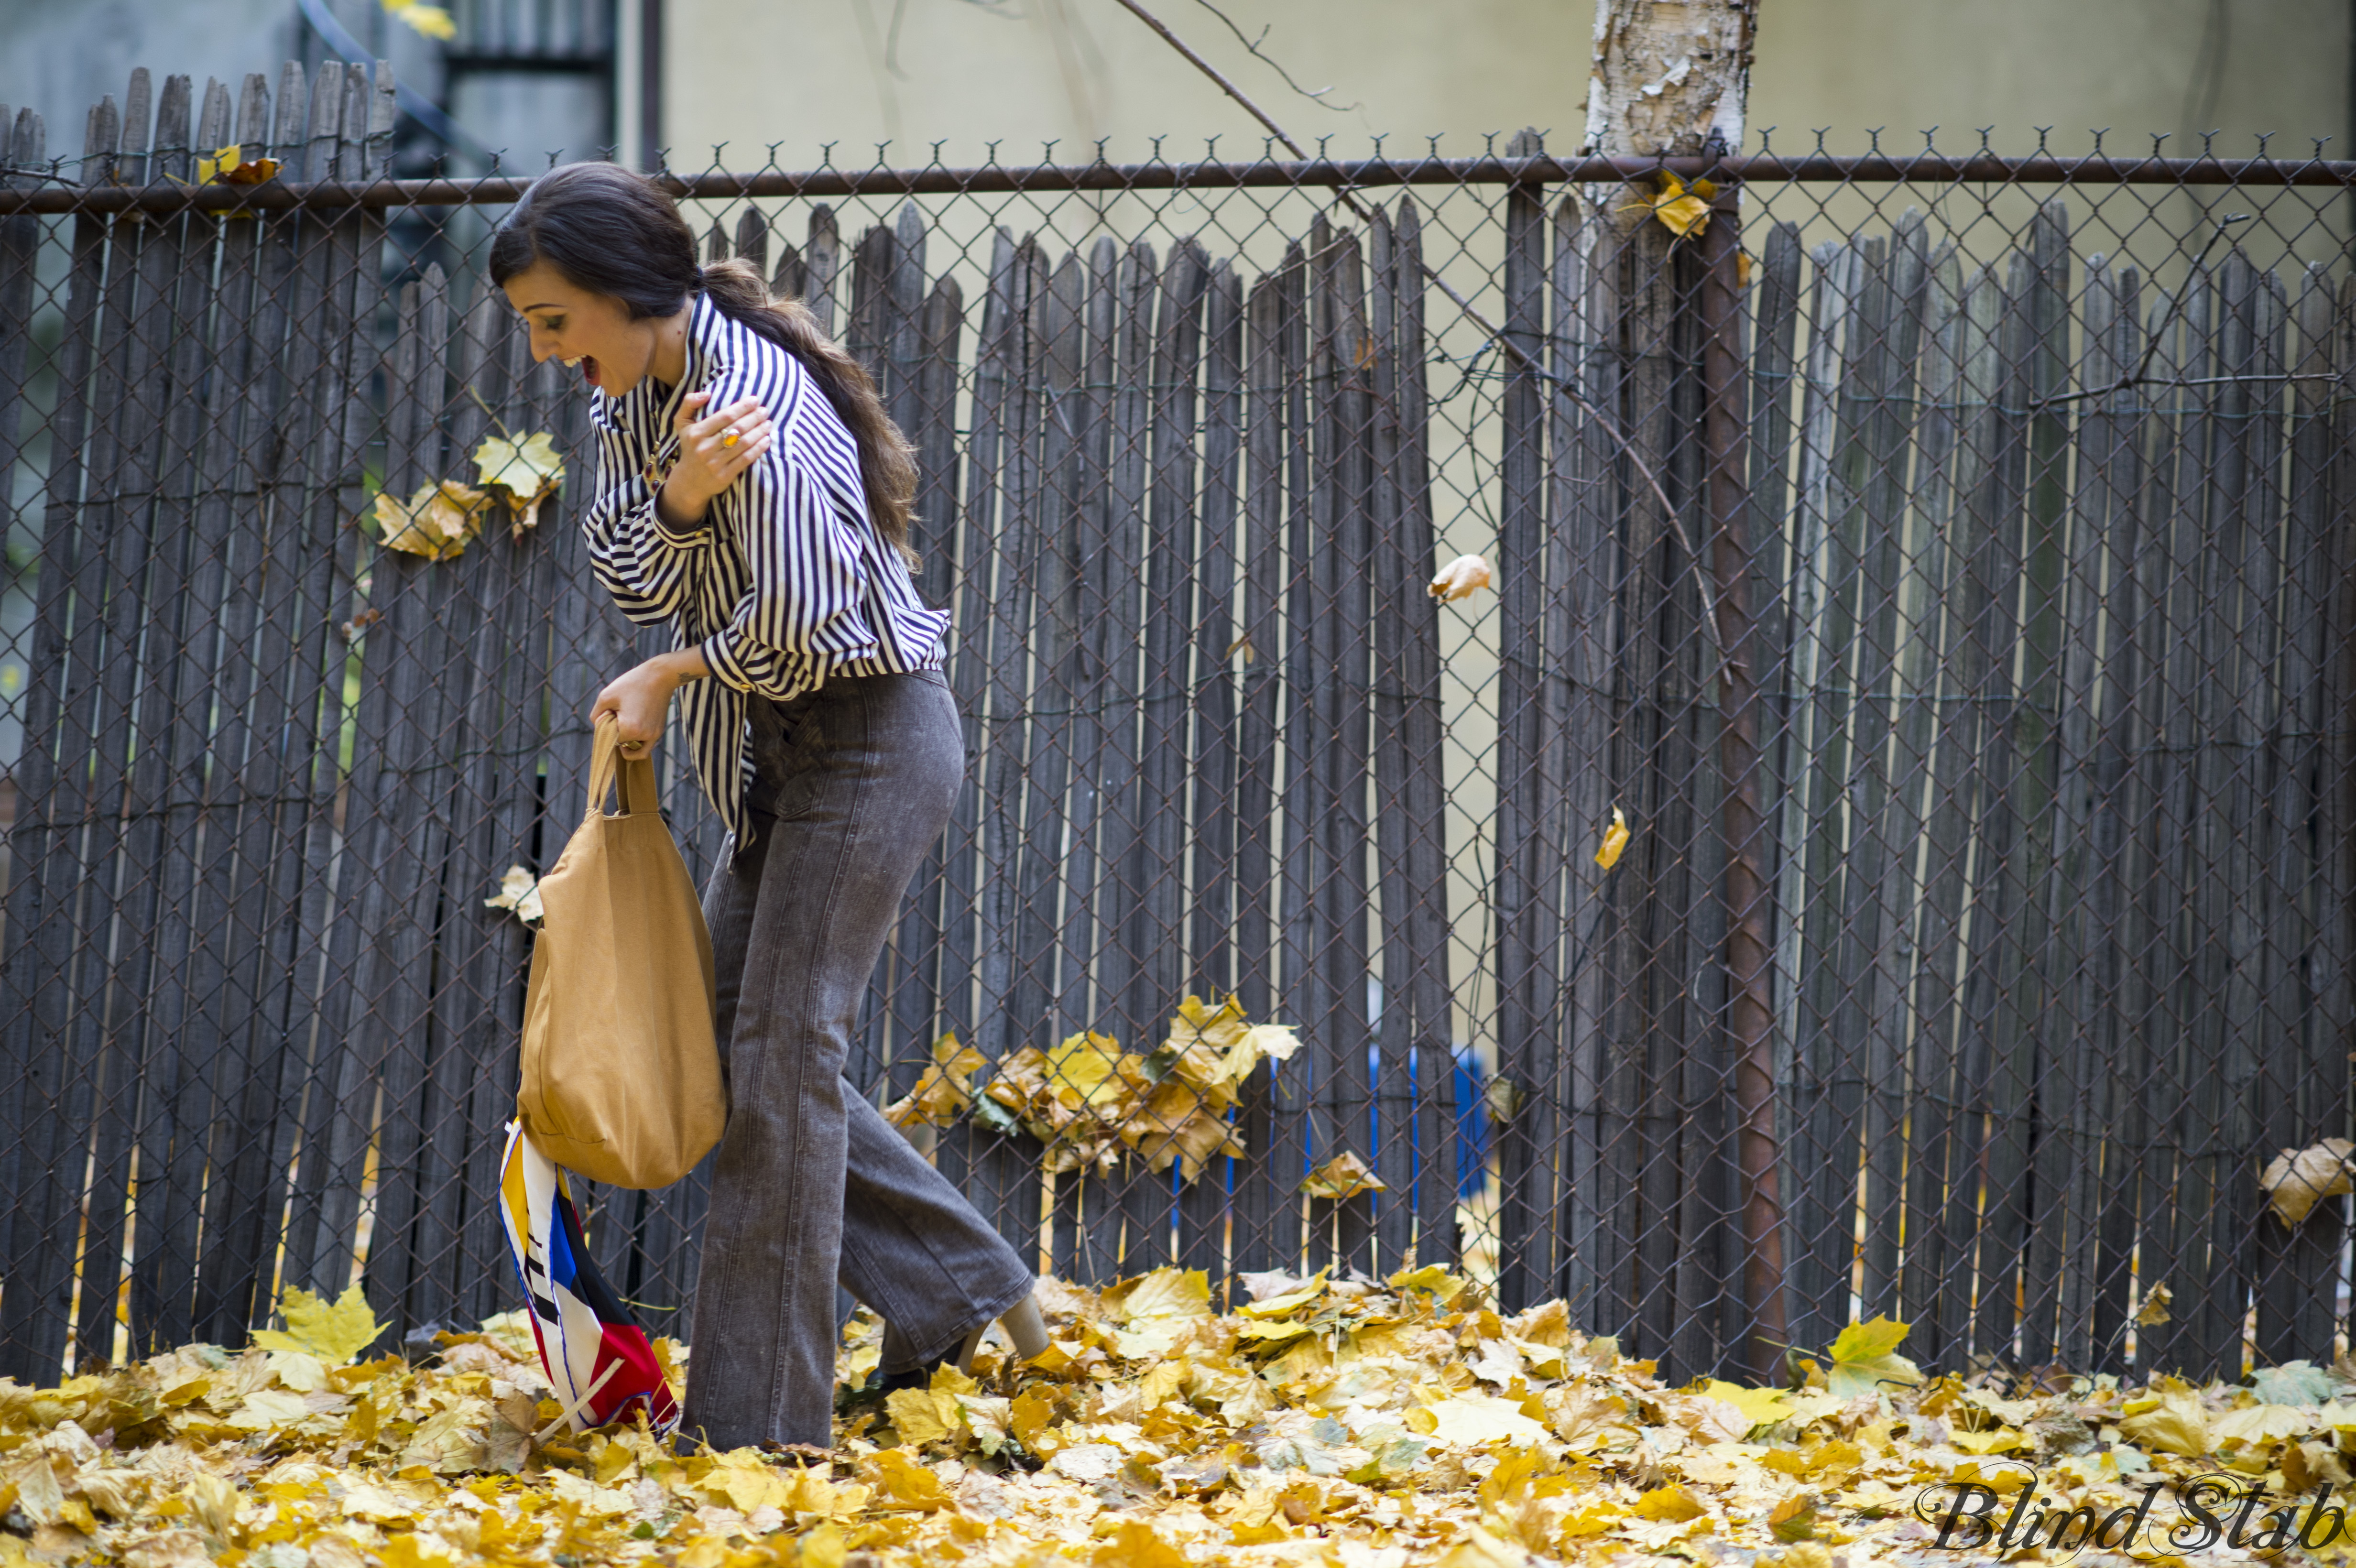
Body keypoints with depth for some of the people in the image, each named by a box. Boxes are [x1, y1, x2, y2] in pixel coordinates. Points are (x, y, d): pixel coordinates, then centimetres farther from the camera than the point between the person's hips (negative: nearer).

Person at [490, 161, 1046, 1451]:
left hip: (868, 740, -10)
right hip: (779, 762, 10)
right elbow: (631, 577, -4)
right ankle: (963, 1291, 18)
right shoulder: (633, 395, 5)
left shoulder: (756, 395, -23)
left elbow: (795, 620, -26)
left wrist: (672, 675, -10)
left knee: (782, 1052, -11)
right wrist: (678, 498, -25)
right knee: (728, 1042, 11)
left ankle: (759, 1423, -9)